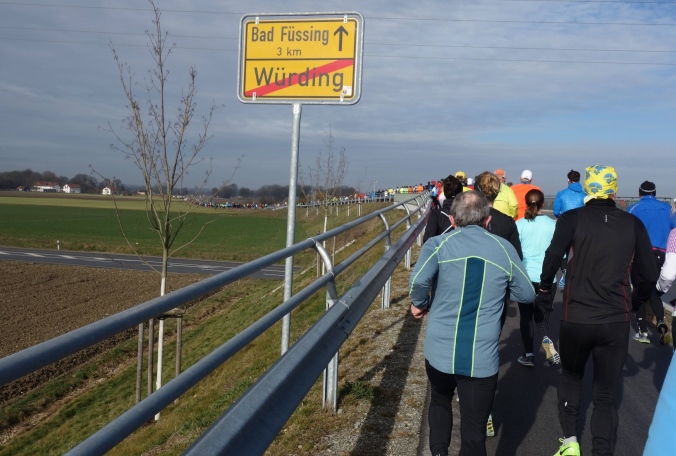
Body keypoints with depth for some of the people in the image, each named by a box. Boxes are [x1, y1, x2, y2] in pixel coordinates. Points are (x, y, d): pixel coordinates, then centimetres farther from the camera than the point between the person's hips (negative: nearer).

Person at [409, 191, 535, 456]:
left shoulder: (439, 243, -4)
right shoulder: (504, 249, 3)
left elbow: (418, 280, -20)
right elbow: (527, 294, 11)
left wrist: (419, 304, 0)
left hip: (441, 352, 0)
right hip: (482, 359, 0)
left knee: (440, 401, 30)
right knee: (474, 431, 9)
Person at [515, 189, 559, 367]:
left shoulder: (519, 224, -5)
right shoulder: (552, 224, -4)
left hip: (525, 276, 0)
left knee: (526, 316, 13)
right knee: (542, 315, 16)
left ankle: (529, 355, 11)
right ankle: (546, 339, -13)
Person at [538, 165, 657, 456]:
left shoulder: (572, 219, -6)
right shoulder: (633, 224, 1)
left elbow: (552, 258, -18)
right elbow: (649, 275, 1)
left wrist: (543, 292, -3)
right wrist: (634, 303, 18)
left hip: (576, 317, -1)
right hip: (616, 321, 1)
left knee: (571, 377, 24)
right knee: (605, 395, 10)